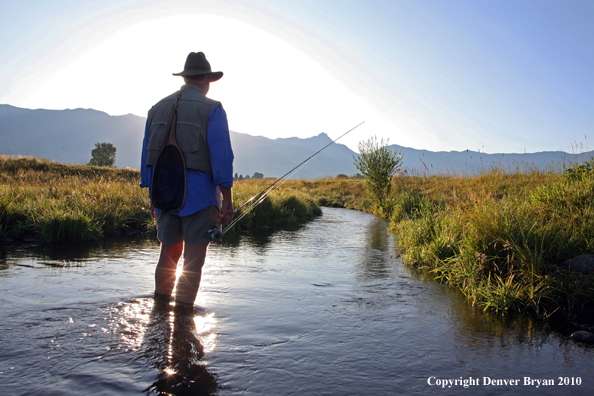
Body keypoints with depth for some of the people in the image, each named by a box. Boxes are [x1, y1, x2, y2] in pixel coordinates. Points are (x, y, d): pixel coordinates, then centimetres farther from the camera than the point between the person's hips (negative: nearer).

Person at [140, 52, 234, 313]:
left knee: (168, 248, 18)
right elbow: (221, 157, -12)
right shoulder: (212, 109, -4)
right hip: (198, 193, -5)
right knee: (194, 253, 1)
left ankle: (161, 299, 28)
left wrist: (153, 197, 20)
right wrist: (227, 201, -10)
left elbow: (147, 155, 14)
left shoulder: (157, 108, 13)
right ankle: (184, 306, 3)